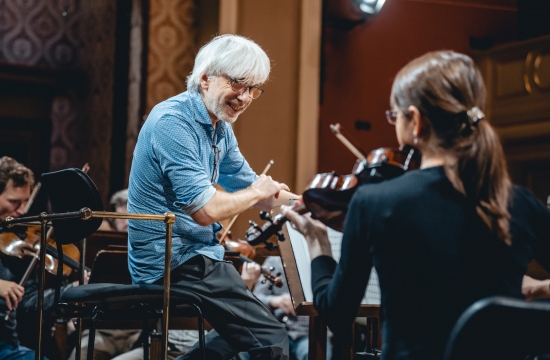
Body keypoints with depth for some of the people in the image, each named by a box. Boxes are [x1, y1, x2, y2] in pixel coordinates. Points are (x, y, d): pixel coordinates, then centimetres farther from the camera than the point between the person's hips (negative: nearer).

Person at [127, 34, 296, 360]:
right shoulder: (174, 121, -19)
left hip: (194, 256, 10)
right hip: (172, 264, -10)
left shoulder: (221, 129, 11)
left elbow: (261, 194, 17)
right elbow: (206, 210, -26)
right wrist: (256, 193, -8)